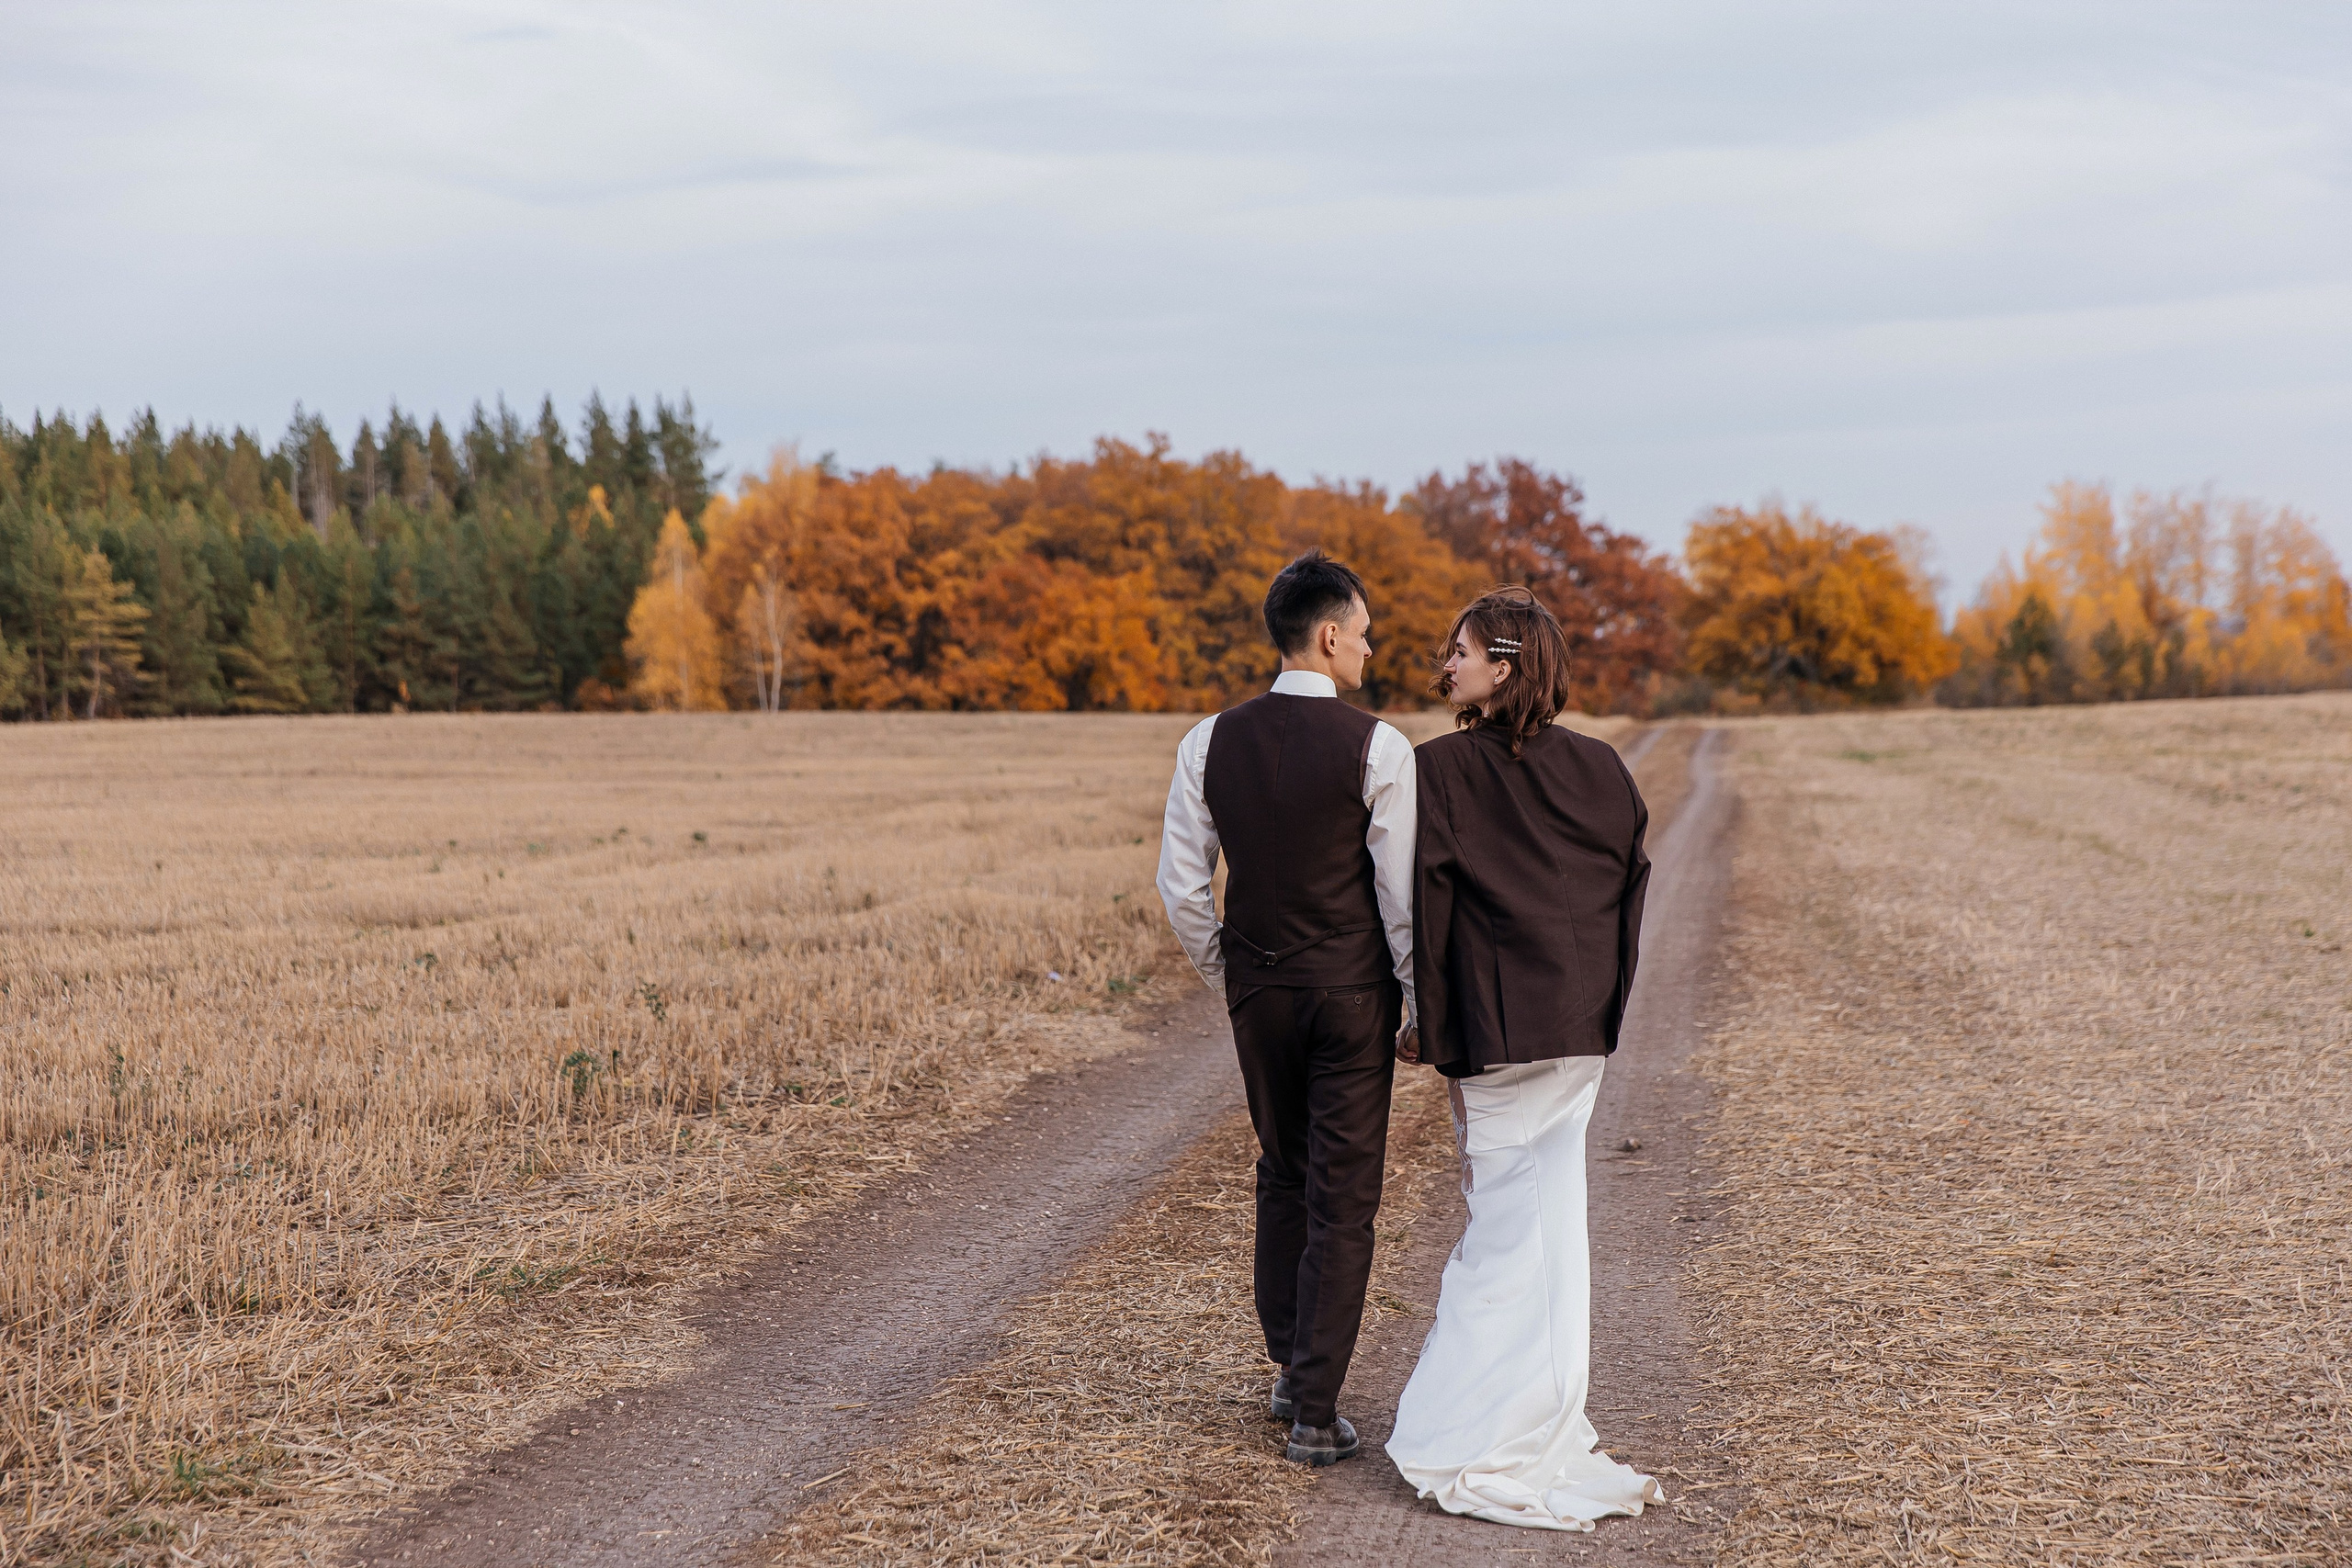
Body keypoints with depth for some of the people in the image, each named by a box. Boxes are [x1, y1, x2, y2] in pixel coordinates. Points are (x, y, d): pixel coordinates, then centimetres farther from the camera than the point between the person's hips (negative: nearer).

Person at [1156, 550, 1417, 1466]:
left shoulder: (1211, 744, -1)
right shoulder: (1377, 748, -13)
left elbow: (1182, 886, 0)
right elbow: (1402, 892, -11)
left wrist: (1223, 979, 14)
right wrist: (1418, 1000, 0)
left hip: (1258, 988, 4)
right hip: (1352, 989, -4)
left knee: (1282, 1180, 22)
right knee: (1342, 1201, 2)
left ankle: (1287, 1372, 28)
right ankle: (1314, 1413, 3)